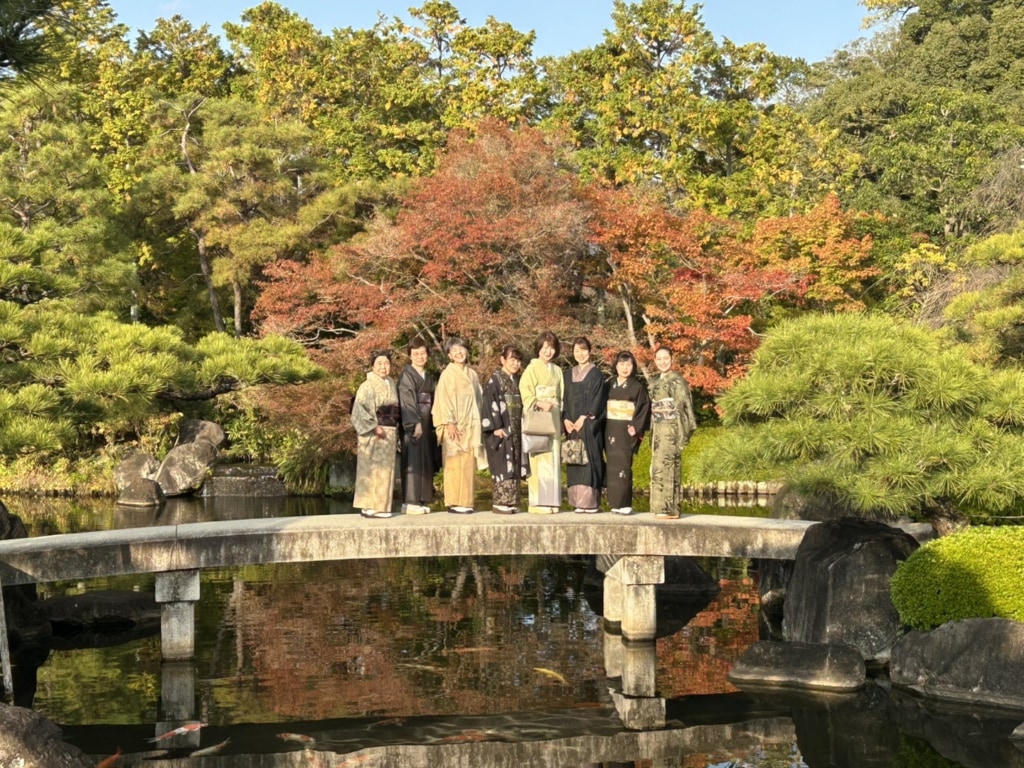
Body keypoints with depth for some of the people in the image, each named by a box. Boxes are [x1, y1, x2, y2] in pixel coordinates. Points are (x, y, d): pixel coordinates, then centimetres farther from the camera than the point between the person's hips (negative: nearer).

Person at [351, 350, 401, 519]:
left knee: (385, 470, 8)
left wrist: (395, 432, 9)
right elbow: (359, 410, -15)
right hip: (373, 434, -7)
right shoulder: (367, 386, -7)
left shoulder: (391, 385, 14)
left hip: (389, 433, 7)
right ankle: (370, 507, -4)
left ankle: (381, 506, 13)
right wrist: (374, 427, -19)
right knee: (372, 469, -6)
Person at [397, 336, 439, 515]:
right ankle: (410, 502, -7)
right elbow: (407, 401, -12)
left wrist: (434, 423, 7)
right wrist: (415, 423, -20)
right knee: (413, 460, -9)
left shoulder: (430, 377, 17)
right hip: (412, 423, -7)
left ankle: (422, 500, 9)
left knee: (426, 463, 5)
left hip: (426, 423, 7)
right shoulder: (407, 376, -4)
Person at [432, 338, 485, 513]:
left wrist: (478, 425, 12)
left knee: (469, 464, 3)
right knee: (455, 464, -6)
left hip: (471, 426, 5)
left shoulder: (472, 374, 14)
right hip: (455, 426, -5)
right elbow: (444, 400, -7)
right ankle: (454, 503, -3)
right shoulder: (447, 374, -2)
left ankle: (466, 502, 8)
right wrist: (449, 423, -15)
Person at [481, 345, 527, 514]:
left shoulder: (517, 381, 15)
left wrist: (522, 427, 10)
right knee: (502, 465, -8)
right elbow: (490, 402, -12)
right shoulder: (495, 379, -6)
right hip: (501, 429, -7)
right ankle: (500, 503, -4)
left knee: (514, 465, 6)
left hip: (516, 429, 7)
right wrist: (496, 427, -18)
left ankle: (510, 502, 10)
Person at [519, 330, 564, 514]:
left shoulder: (557, 371, 16)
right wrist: (541, 404, -23)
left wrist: (562, 417, 10)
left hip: (554, 419, 6)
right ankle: (538, 502, -9)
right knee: (540, 459, -10)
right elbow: (526, 395, -8)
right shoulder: (532, 368, -1)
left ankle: (551, 501, 7)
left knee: (553, 459, 4)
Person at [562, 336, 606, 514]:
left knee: (589, 459, -9)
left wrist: (583, 419, -15)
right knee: (574, 461, 2)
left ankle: (591, 502, -7)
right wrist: (565, 420, -2)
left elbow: (597, 399, -7)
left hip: (589, 425, -5)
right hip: (572, 425, 5)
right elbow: (564, 399, 13)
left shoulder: (595, 374, 1)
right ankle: (578, 501, 4)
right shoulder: (568, 375, 16)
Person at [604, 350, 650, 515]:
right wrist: (602, 427, 3)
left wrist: (636, 428, -13)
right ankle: (615, 503, 4)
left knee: (623, 464, -11)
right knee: (612, 465, 1)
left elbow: (644, 408, -3)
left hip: (626, 431, -4)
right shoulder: (609, 384, 12)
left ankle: (624, 504, -10)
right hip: (610, 430, 4)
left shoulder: (638, 386, 2)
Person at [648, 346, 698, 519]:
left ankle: (670, 509, -7)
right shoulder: (654, 381, 16)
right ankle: (661, 507, 10)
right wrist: (651, 432, 14)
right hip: (657, 429, 8)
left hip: (671, 429, -7)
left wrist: (682, 435, -16)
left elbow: (683, 408, -10)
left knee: (668, 467, -9)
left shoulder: (678, 381, -6)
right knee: (657, 468, 6)